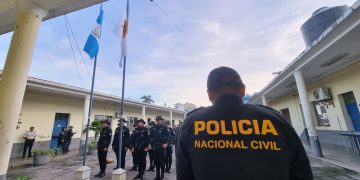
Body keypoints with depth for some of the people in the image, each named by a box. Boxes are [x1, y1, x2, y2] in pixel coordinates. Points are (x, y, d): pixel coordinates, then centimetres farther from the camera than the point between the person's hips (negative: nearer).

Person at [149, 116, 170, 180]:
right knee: (156, 161, 12)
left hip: (162, 146, -4)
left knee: (162, 161, 5)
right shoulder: (153, 128, 5)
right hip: (155, 146, 4)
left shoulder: (164, 127, -6)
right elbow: (150, 136, 10)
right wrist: (150, 144, 5)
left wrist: (166, 143, -20)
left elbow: (168, 135, -10)